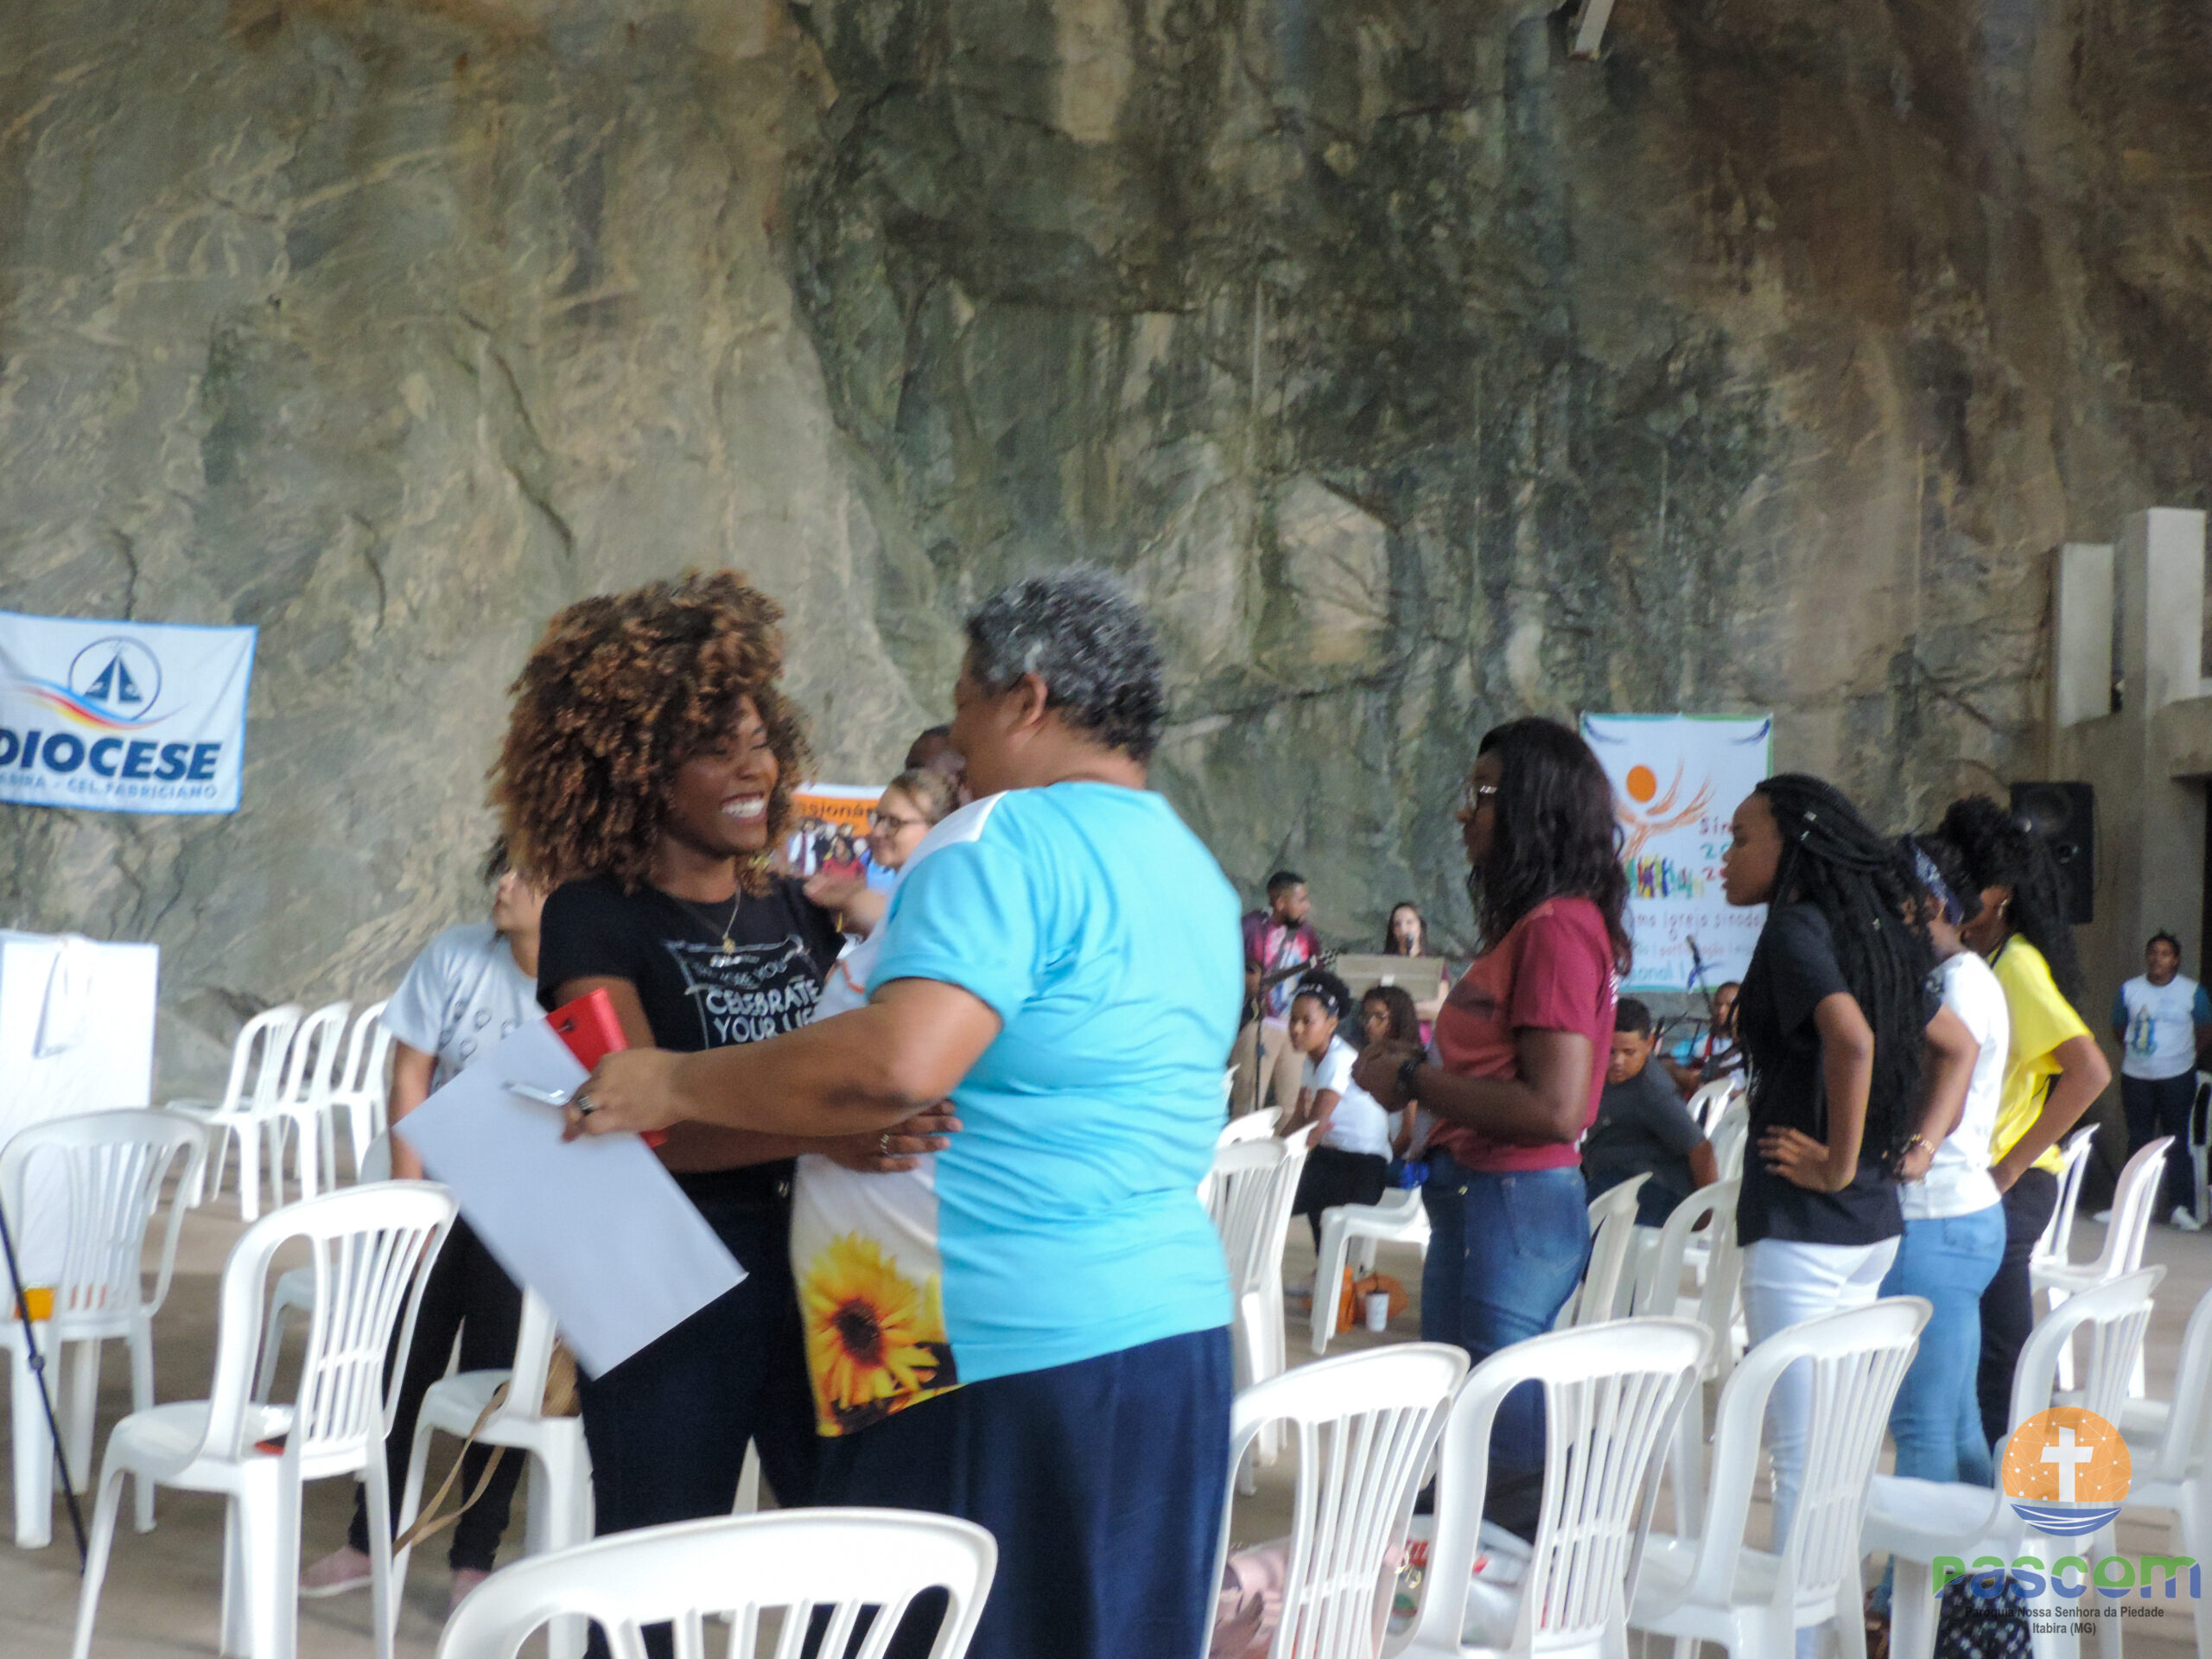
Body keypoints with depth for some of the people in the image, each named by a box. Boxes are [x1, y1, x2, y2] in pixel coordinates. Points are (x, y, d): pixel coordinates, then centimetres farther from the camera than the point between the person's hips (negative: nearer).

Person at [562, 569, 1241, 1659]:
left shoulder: (1008, 842, -13)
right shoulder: (1195, 874, 16)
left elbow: (897, 1067, -26)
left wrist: (675, 1084, -14)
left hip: (1006, 1355, -9)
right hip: (1173, 1324, 9)